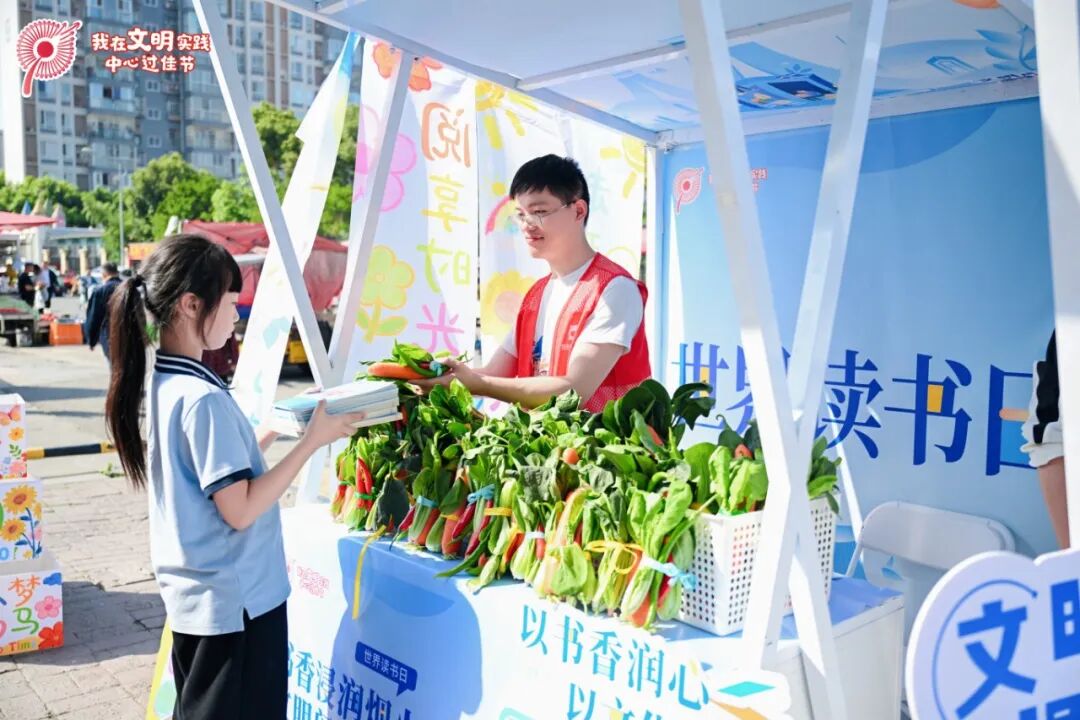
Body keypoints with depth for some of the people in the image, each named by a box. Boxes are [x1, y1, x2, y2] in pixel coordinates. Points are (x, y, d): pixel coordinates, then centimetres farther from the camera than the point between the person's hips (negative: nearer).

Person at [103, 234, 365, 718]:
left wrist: (274, 430, 8)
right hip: (234, 602, -9)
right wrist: (312, 441, -20)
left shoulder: (162, 383, 5)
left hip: (192, 594, 9)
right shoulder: (204, 398, -23)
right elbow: (241, 509, -23)